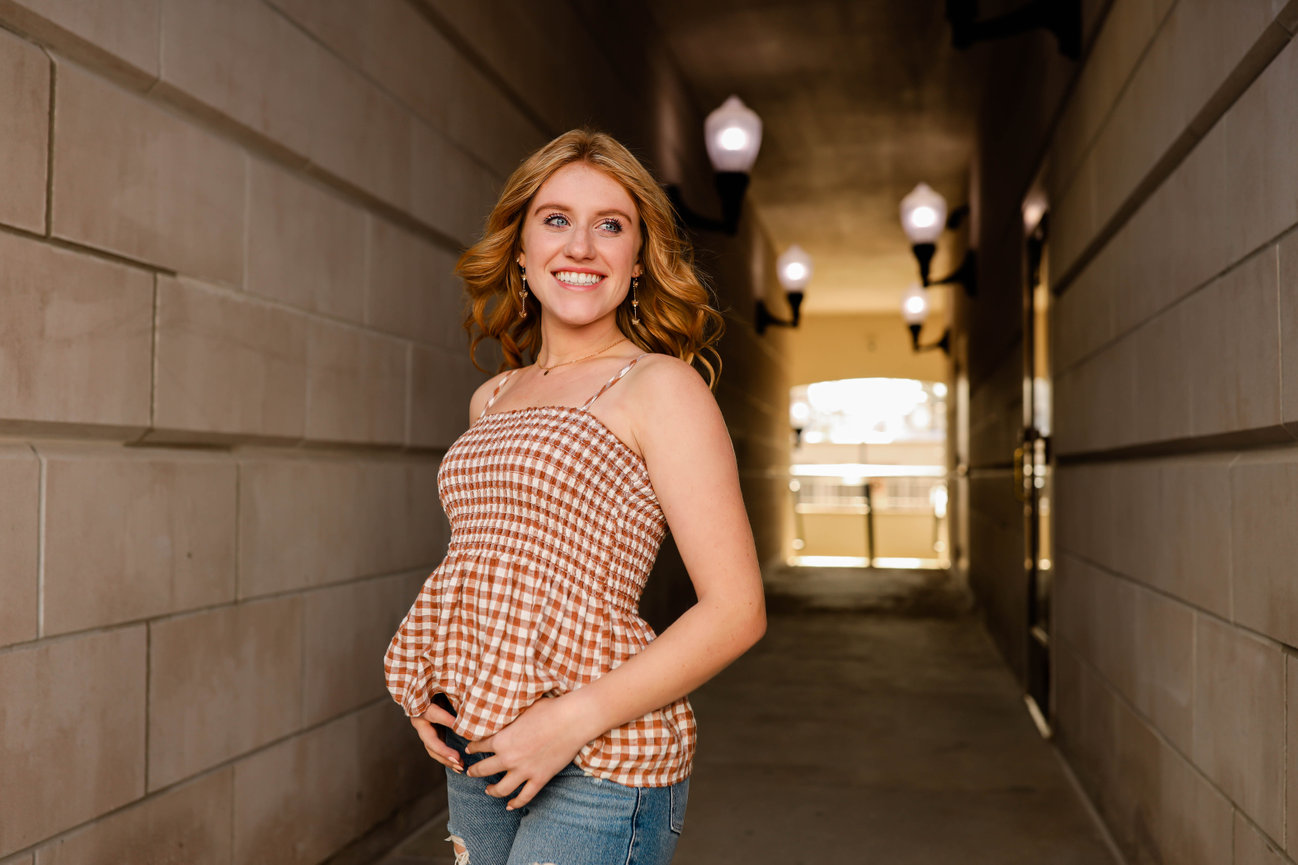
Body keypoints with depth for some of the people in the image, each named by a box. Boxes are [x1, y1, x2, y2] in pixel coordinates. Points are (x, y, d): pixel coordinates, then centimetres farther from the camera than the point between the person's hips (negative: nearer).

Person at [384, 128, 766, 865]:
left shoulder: (661, 387, -7)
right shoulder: (491, 400, 11)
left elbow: (736, 611, -12)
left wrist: (573, 720, -17)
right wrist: (433, 691, 5)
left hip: (598, 769, -6)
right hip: (477, 759, 6)